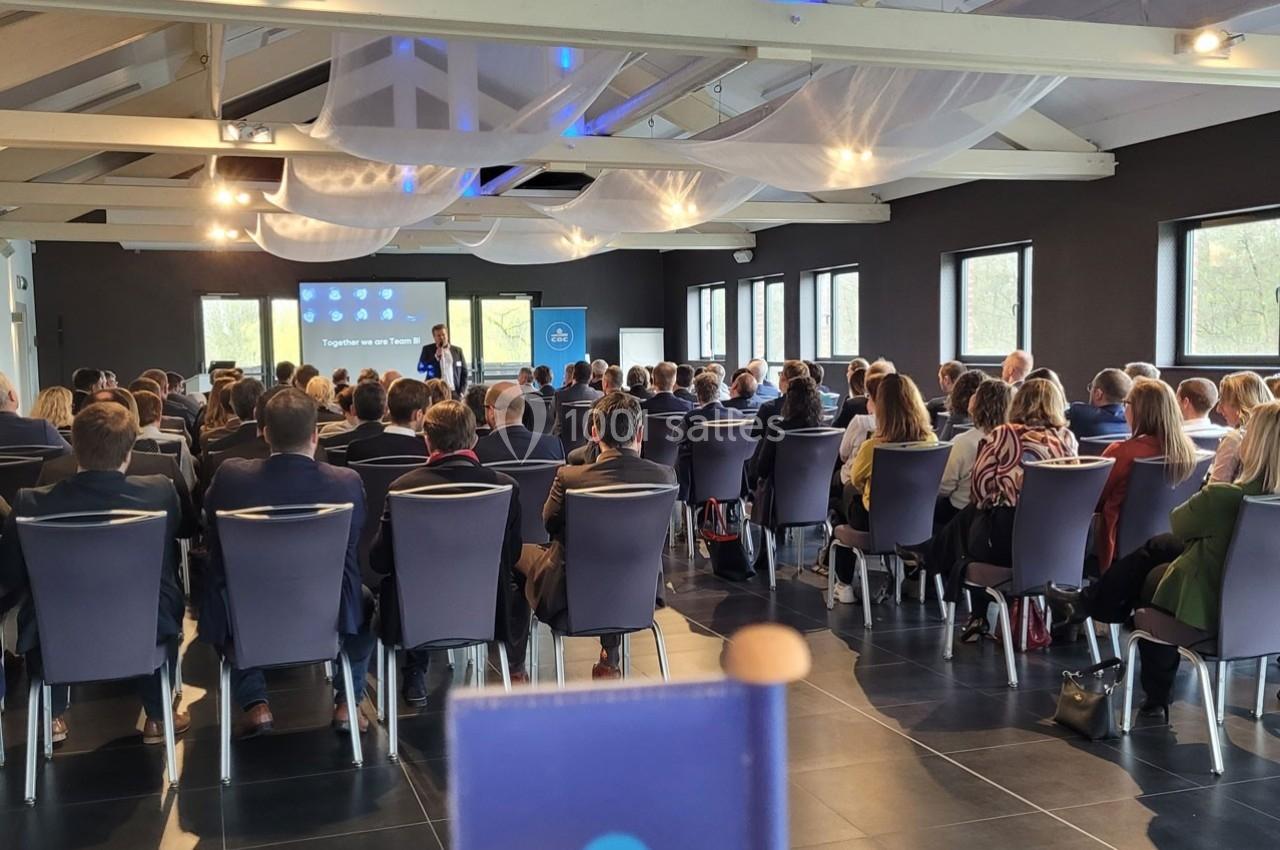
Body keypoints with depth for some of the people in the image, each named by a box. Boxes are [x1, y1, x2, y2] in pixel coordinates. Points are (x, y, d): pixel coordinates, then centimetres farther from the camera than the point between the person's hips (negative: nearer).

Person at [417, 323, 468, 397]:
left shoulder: (457, 350, 11)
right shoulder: (427, 349, 8)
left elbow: (464, 372, 12)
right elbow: (420, 369, -1)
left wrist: (462, 392, 1)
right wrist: (436, 356, -9)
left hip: (454, 393, 2)